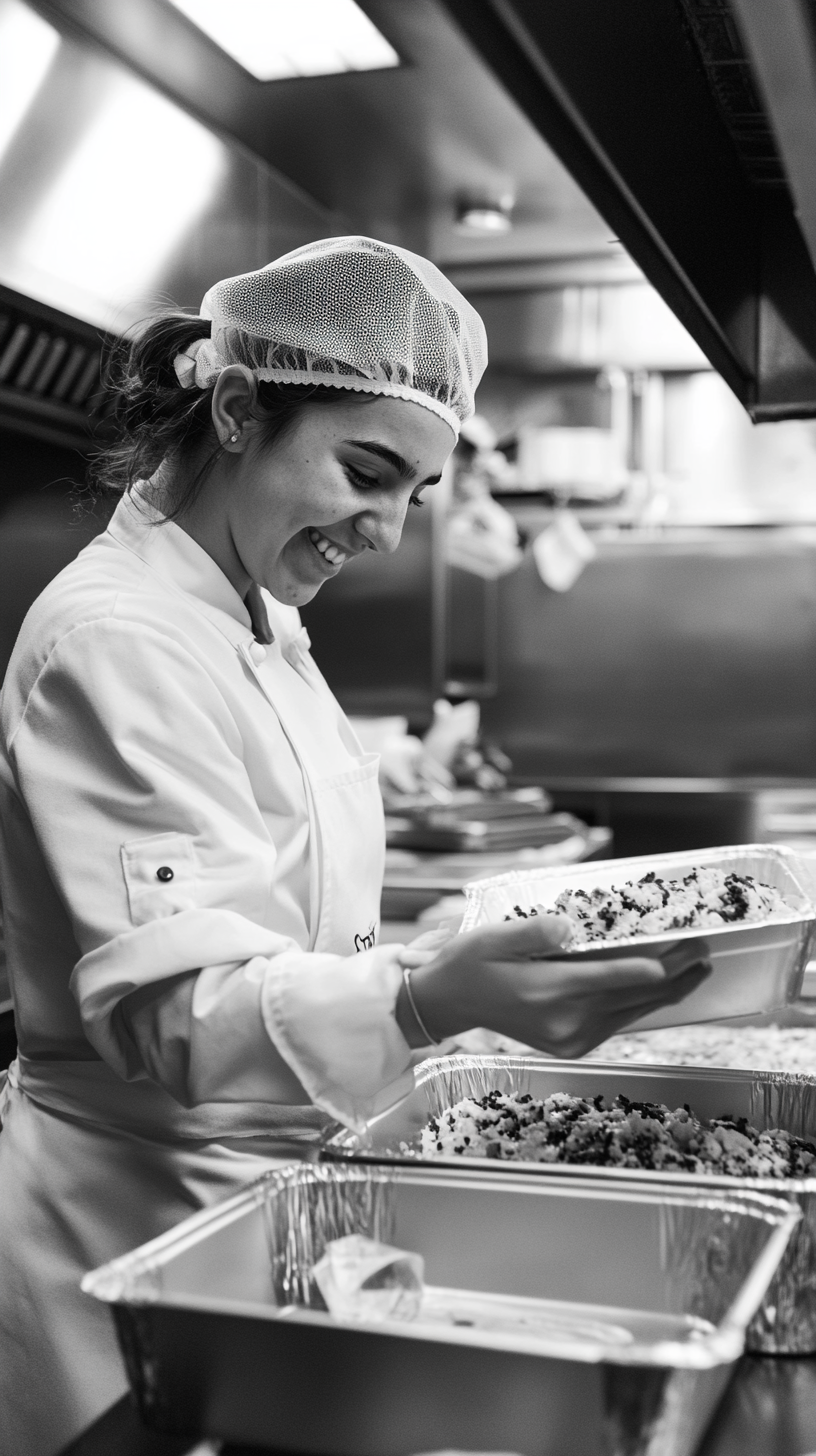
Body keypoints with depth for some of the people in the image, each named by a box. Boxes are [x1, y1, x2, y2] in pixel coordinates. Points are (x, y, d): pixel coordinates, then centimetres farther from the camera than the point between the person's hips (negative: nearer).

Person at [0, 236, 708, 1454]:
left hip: (264, 1192, 9)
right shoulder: (116, 641, -22)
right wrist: (425, 1002, -47)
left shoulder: (257, 625, 7)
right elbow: (175, 1003, -32)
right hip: (145, 1229, -9)